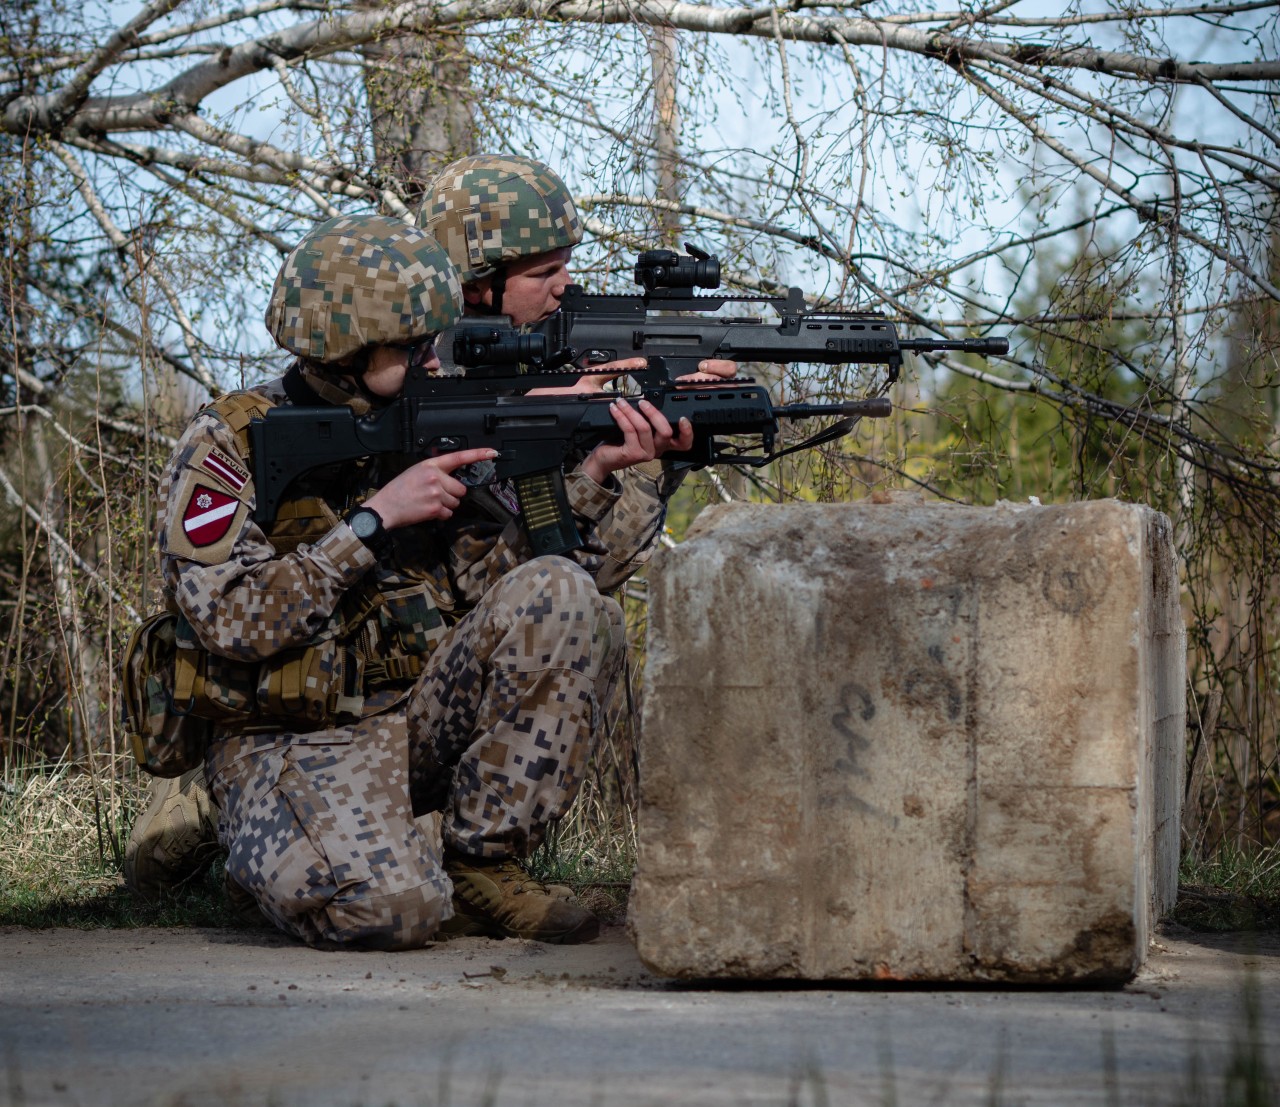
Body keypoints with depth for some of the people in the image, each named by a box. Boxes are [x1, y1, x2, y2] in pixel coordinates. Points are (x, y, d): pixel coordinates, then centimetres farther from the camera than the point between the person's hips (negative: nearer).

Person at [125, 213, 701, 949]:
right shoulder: (231, 447, -7)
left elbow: (518, 578, 2)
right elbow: (234, 622, -18)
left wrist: (594, 478, -13)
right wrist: (373, 521, -20)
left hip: (423, 717, 5)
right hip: (294, 743, -5)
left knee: (564, 597, -19)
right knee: (390, 910, -34)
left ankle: (481, 863, -10)